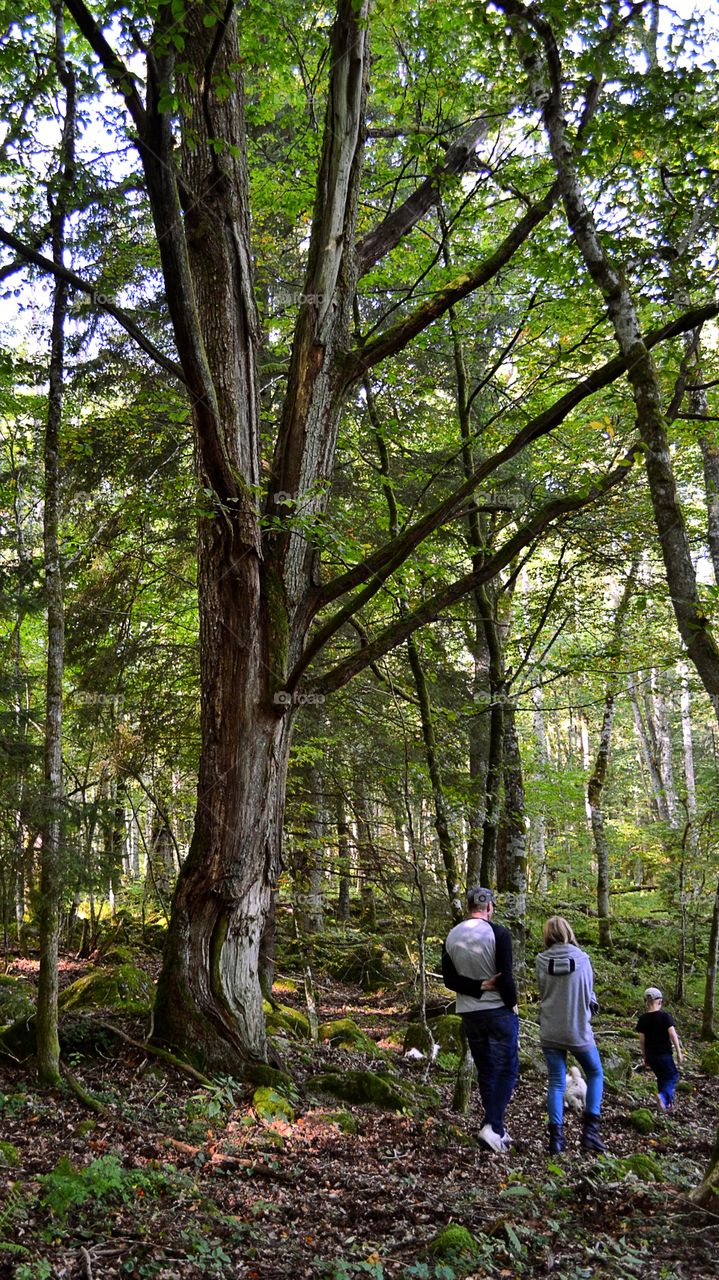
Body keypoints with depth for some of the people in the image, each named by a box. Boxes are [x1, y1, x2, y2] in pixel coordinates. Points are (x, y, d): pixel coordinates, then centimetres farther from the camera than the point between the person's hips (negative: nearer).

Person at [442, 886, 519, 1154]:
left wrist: (479, 987, -8)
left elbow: (449, 979, -1)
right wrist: (512, 1004, -3)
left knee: (486, 1071, 15)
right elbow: (506, 976, -17)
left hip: (469, 1014, 5)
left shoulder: (451, 936, 3)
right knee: (508, 1070, 2)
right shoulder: (498, 933, -14)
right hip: (499, 1011, -5)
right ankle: (492, 1126, -13)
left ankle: (498, 1130, 20)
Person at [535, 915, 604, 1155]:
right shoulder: (582, 959, -10)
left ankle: (556, 1138, 3)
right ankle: (590, 1130, 10)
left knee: (556, 1082, 10)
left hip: (550, 1031, 1)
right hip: (578, 1030, -1)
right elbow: (590, 994, 0)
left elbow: (542, 993, 2)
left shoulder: (542, 961, -8)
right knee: (595, 1074, 20)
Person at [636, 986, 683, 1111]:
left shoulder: (642, 1019, 0)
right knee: (672, 1076, 7)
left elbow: (641, 1040, 1)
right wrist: (679, 1052, -7)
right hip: (664, 1054, -4)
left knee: (661, 1078, 20)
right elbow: (673, 1035, -15)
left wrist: (645, 1057, 11)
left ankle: (667, 1102, 24)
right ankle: (664, 1096, -18)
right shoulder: (665, 1016, -11)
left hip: (650, 1055, 4)